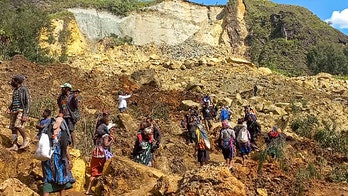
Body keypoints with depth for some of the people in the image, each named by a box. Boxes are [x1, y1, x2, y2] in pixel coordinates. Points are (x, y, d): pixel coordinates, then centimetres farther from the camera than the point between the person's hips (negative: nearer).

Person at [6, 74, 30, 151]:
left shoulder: (23, 89, -7)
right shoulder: (15, 90, 17)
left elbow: (27, 102, -12)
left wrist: (25, 114, -19)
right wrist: (9, 108, 8)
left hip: (21, 111, -8)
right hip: (14, 111, 8)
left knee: (18, 125, -24)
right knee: (13, 128, 3)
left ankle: (26, 140, -10)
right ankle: (14, 145, 5)